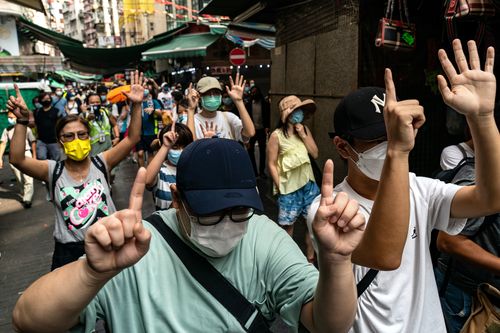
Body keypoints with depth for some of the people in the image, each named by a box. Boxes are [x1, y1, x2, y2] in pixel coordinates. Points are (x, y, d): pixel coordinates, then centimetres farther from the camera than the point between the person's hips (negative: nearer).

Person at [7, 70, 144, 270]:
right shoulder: (53, 171, -5)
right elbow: (17, 159, -19)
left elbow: (132, 139, -10)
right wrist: (22, 120, -27)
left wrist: (136, 106, -21)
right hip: (69, 251, 0)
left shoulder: (101, 163, -4)